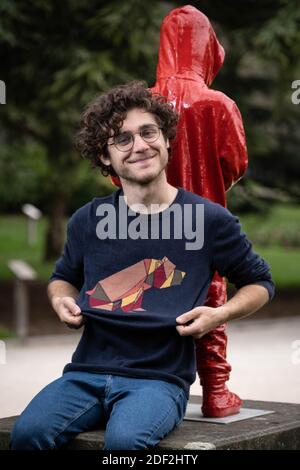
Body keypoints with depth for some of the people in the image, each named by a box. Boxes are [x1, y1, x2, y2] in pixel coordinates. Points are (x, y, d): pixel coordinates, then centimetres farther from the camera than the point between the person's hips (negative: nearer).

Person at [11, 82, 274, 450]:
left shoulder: (210, 219, 0)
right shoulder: (87, 221, 8)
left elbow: (260, 284, 14)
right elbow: (63, 277, 29)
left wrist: (221, 315, -5)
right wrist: (61, 301, 5)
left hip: (161, 378, -2)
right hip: (87, 372, 3)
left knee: (124, 440, -34)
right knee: (28, 432, -26)